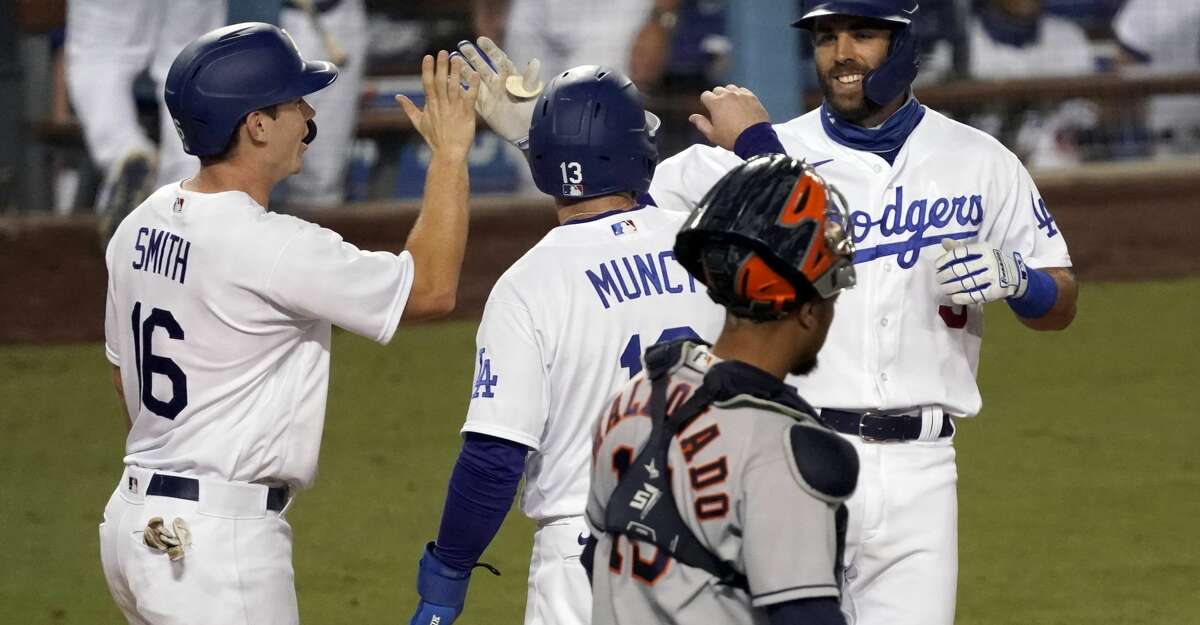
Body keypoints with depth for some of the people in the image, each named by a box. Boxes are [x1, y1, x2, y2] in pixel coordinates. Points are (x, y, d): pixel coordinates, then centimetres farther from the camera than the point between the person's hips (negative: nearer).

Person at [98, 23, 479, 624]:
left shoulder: (141, 226, 7)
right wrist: (450, 153, -5)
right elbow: (430, 288, -13)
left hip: (137, 517, 9)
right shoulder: (269, 247, -20)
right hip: (219, 542, -9)